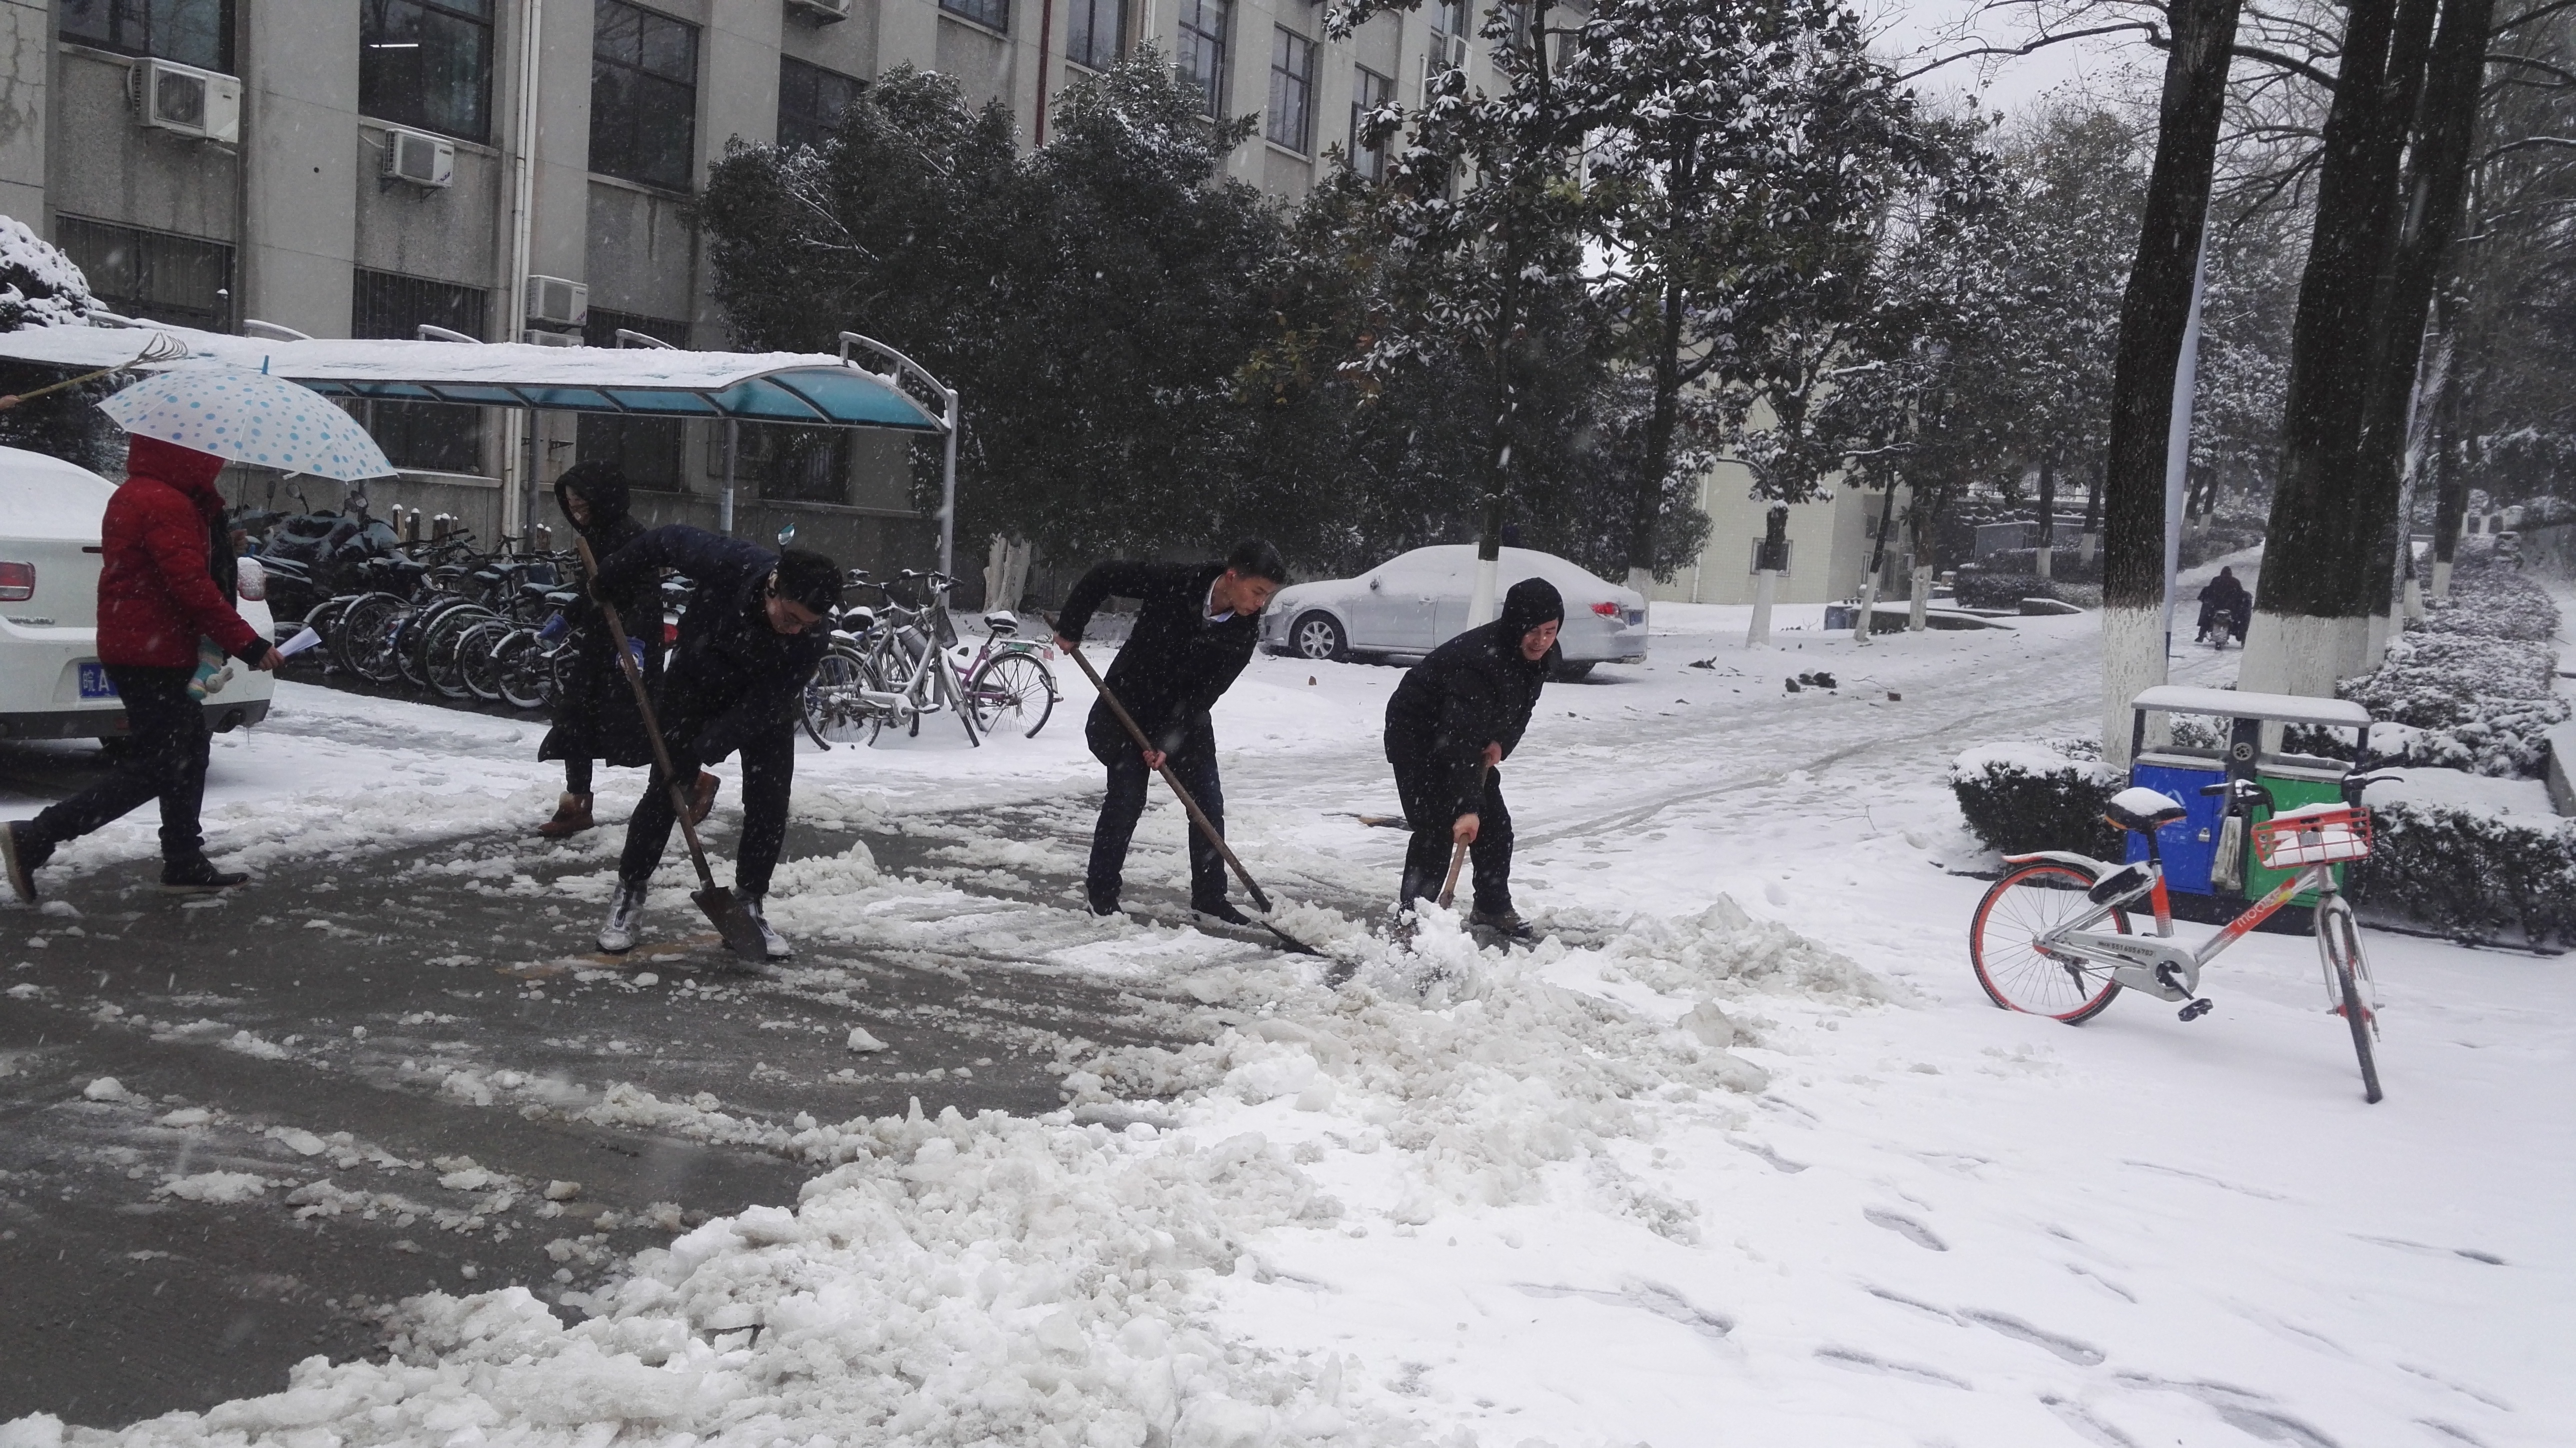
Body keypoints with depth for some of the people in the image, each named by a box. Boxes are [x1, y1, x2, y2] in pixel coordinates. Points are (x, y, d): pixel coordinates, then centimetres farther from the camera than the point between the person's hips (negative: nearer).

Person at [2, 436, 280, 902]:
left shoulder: (139, 496, 16)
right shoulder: (165, 504, -17)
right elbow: (192, 586, -23)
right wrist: (247, 643, -19)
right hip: (153, 656, -11)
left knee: (189, 748, 15)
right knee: (155, 767, -7)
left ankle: (185, 865, 20)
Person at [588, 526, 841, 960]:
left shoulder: (814, 635, -34)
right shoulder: (729, 563, -37)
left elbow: (764, 706, -29)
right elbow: (669, 540, -17)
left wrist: (710, 751, -35)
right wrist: (609, 586, -4)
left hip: (765, 700, 0)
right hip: (697, 678, 0)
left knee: (769, 805, -7)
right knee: (665, 790, -3)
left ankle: (750, 905, 8)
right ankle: (629, 896, 11)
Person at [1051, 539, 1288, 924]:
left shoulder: (1245, 633, -16)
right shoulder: (1175, 584, -25)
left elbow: (1205, 694, -16)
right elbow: (1103, 577, -13)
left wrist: (1169, 740, -23)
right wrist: (1070, 628, -10)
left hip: (1188, 716, 4)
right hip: (1130, 705, -3)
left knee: (1208, 802, 0)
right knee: (1126, 798, -7)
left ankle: (1209, 896, 13)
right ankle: (1101, 890, 9)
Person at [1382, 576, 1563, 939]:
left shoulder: (1542, 655, -11)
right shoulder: (1477, 659, -38)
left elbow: (1522, 706, 7)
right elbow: (1458, 740, -42)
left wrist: (1501, 743, -13)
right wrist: (1465, 808, -47)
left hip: (1473, 735, 8)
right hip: (1418, 734, -8)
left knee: (1495, 824, 10)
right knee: (1437, 828, -18)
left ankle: (1493, 907, 27)